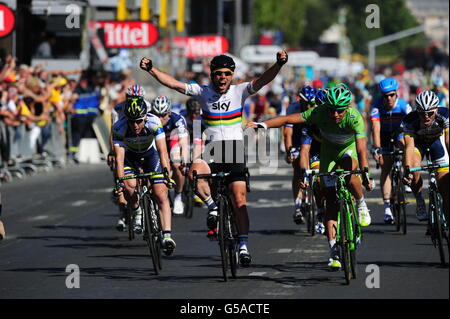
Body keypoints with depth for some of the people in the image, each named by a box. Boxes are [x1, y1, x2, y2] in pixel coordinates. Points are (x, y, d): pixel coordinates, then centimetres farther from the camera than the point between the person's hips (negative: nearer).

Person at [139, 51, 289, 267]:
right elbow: (173, 83, -1)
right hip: (212, 150, 1)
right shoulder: (203, 92, 2)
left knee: (239, 202, -4)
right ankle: (212, 207, -10)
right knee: (195, 171, -32)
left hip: (235, 150, -1)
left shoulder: (239, 91, -1)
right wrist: (150, 69, -11)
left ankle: (243, 245, 4)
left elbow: (262, 80, -15)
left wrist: (279, 65, -32)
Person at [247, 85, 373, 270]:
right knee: (331, 200, -7)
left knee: (347, 173, -38)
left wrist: (365, 173, -50)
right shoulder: (319, 113, -27)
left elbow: (361, 149, -40)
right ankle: (334, 251, -6)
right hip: (329, 150, 2)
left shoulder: (354, 118, -33)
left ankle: (361, 205, -8)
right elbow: (289, 119, -31)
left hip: (350, 149, -2)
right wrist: (263, 125, -42)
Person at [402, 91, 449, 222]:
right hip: (418, 141, -1)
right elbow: (409, 146, -40)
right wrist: (407, 170, -53)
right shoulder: (409, 121, -35)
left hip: (437, 140, 1)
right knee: (415, 168, -31)